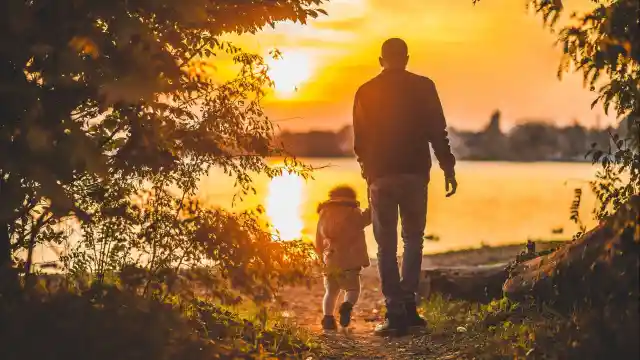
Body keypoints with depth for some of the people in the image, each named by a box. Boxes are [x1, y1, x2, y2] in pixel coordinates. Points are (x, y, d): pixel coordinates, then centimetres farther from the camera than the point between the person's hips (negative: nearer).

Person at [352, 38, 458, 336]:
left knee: (386, 246, 6)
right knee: (413, 239, 14)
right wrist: (448, 168, 2)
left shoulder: (366, 92, 5)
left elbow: (359, 141, 9)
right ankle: (407, 304, 3)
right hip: (415, 173, 0)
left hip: (380, 175, 0)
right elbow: (437, 132, -4)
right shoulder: (423, 87, 1)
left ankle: (395, 312, 0)